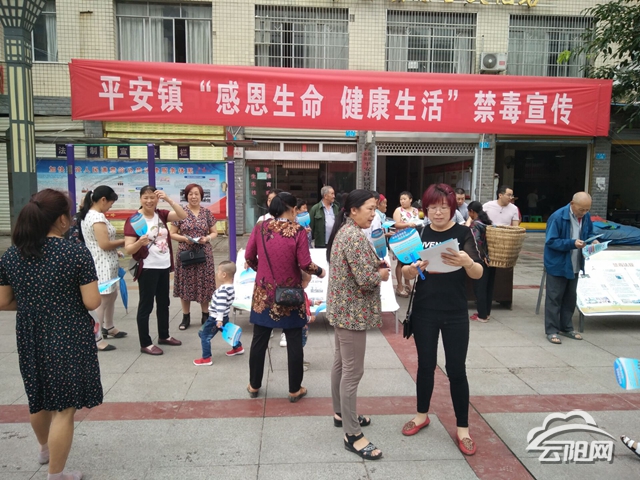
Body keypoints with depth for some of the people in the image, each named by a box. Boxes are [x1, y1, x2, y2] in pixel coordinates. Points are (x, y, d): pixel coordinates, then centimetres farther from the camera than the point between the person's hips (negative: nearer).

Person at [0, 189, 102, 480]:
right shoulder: (77, 253, -17)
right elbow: (92, 303, -17)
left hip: (30, 340, 6)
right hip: (69, 341, -6)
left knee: (39, 399, 27)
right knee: (63, 408, 7)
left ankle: (45, 449, 52)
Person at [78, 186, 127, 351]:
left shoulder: (87, 215, 14)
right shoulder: (98, 217, -19)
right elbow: (105, 244, -22)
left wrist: (115, 249, 13)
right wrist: (124, 241, -9)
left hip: (103, 264, 11)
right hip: (102, 266, -11)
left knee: (112, 294, 22)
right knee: (101, 300, -6)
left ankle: (108, 328, 37)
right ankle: (96, 339, 1)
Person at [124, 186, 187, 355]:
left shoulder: (161, 215, 3)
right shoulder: (134, 220, -12)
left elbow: (183, 216, -10)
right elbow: (128, 249, -16)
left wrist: (168, 199, -19)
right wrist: (140, 242, -37)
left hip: (164, 266, 6)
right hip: (147, 269, -6)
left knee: (164, 302, 18)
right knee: (146, 305, 2)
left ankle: (164, 336, 33)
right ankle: (145, 344, 12)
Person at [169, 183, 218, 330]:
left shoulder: (207, 212, 4)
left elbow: (214, 232, 9)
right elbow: (172, 234, 2)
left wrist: (207, 238, -11)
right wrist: (184, 238, -15)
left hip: (204, 254, 1)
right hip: (185, 254, -1)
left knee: (204, 284, 5)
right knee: (186, 284, 3)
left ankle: (205, 315, 20)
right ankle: (186, 317, 18)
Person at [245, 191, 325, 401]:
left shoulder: (260, 227, -3)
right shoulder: (298, 230, -12)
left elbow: (249, 257, 3)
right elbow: (305, 264, -13)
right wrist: (320, 271, 7)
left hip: (264, 292, 3)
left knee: (259, 339, 14)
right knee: (294, 341, 9)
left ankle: (254, 385, 27)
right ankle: (294, 390, 19)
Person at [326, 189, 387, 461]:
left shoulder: (343, 231, 10)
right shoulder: (356, 237, -22)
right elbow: (365, 281, -26)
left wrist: (376, 266, 7)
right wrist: (381, 274, -5)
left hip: (341, 308, 11)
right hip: (353, 312, -11)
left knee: (341, 363, 20)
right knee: (353, 372, -3)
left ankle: (341, 413, 36)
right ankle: (352, 435, 6)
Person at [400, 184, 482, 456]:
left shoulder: (463, 233, -6)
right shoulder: (419, 234, 1)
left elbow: (478, 274, -14)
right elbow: (405, 272, -2)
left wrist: (467, 262, -37)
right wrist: (413, 269, -25)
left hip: (455, 313, -2)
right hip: (424, 311, 2)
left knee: (456, 370, 4)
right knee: (426, 365, 13)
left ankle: (462, 428, 19)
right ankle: (422, 415, 33)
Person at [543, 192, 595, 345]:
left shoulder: (586, 217, 0)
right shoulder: (557, 217, -21)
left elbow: (589, 234, 15)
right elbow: (551, 241, -21)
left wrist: (593, 241, -8)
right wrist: (572, 243, -30)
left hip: (574, 265, 7)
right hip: (557, 265, -7)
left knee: (570, 297, 16)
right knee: (554, 298, 2)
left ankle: (566, 327, 29)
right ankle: (552, 331, 10)